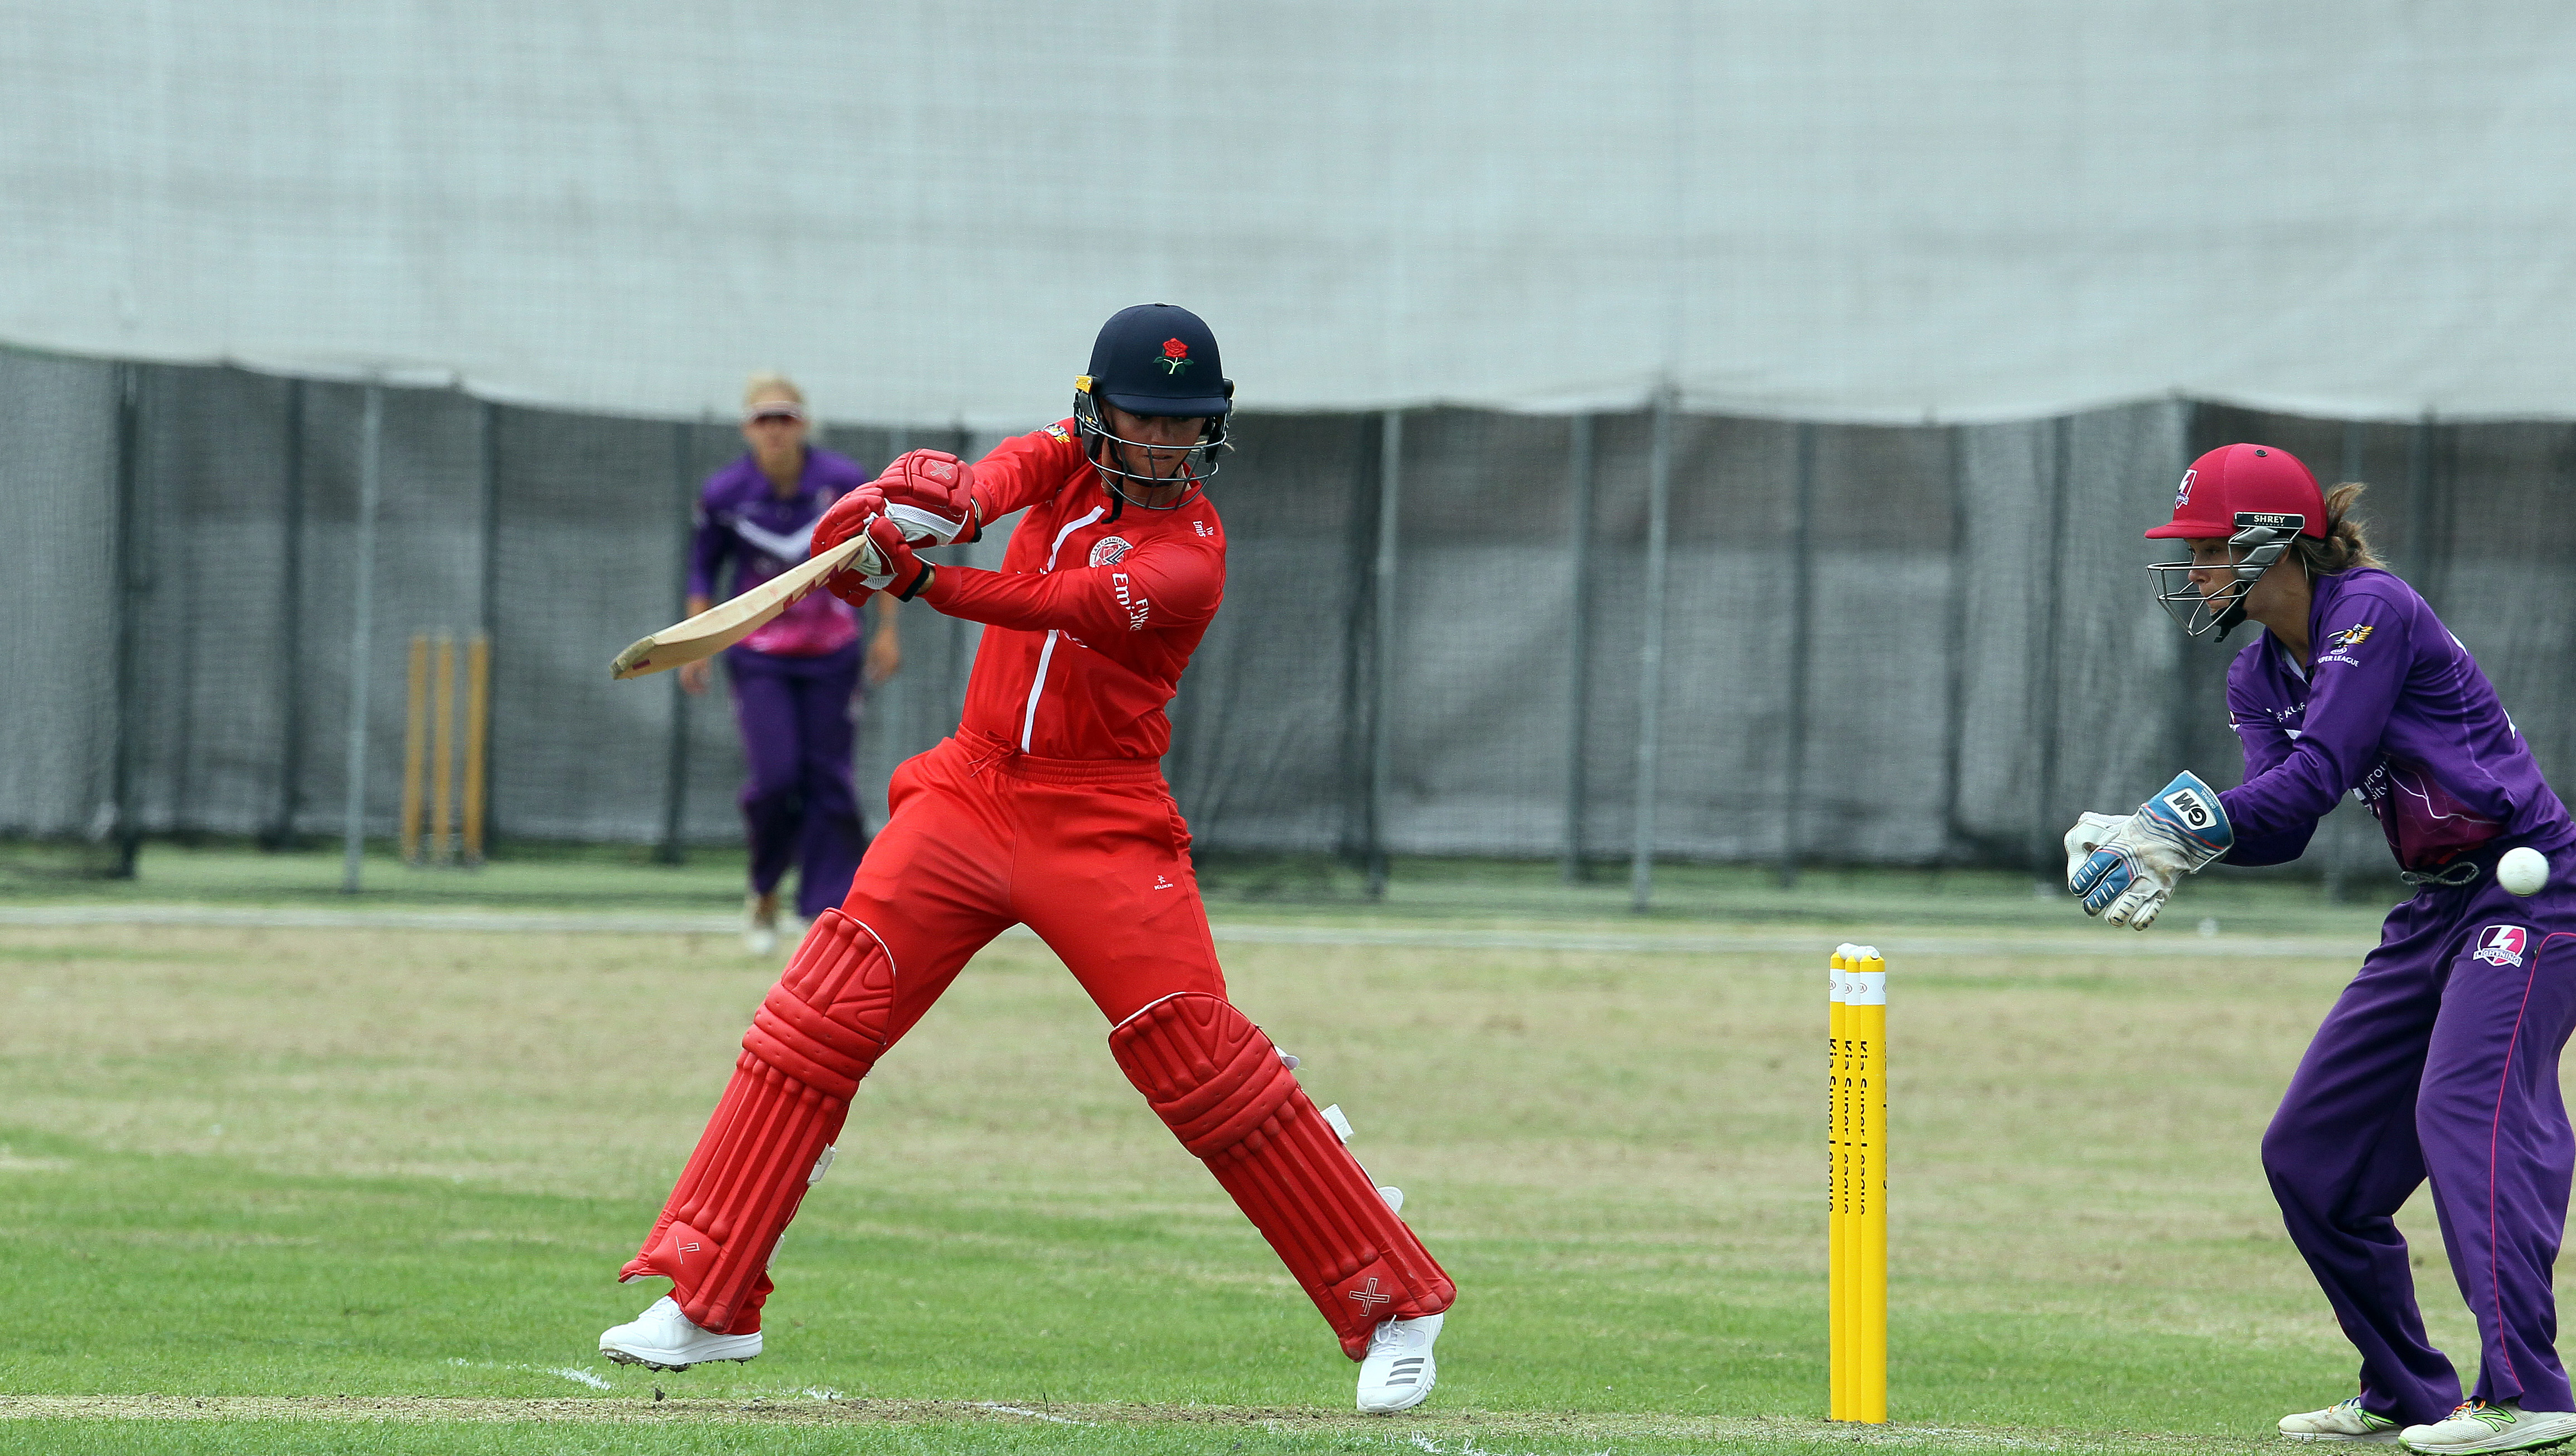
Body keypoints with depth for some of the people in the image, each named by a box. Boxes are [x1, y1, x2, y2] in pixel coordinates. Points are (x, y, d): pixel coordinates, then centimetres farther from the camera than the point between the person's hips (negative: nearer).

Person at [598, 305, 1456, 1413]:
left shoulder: (1188, 554, -12)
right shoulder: (1068, 461, 5)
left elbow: (1064, 604, -27)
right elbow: (1001, 480, -16)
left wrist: (918, 581, -40)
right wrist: (932, 500, -40)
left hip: (1100, 827, -5)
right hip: (969, 794, 5)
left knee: (1207, 1070, -11)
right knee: (814, 1025, -5)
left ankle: (1394, 1309, -1)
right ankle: (707, 1302, 0)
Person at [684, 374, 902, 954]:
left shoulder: (845, 482, -9)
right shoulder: (725, 493, -8)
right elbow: (704, 568, 6)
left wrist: (887, 630, 5)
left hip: (832, 653, 1)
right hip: (757, 656, -1)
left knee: (829, 781, -3)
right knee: (777, 777, -13)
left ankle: (829, 908, 4)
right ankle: (764, 893, 12)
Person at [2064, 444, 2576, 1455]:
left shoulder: (2372, 611, -16)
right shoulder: (2258, 676, 9)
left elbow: (2319, 773, -26)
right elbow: (2282, 819, -4)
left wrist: (2192, 827, -35)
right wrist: (2147, 836, -21)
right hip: (2437, 914, 10)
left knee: (2466, 1106, -27)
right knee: (2310, 1153, 8)